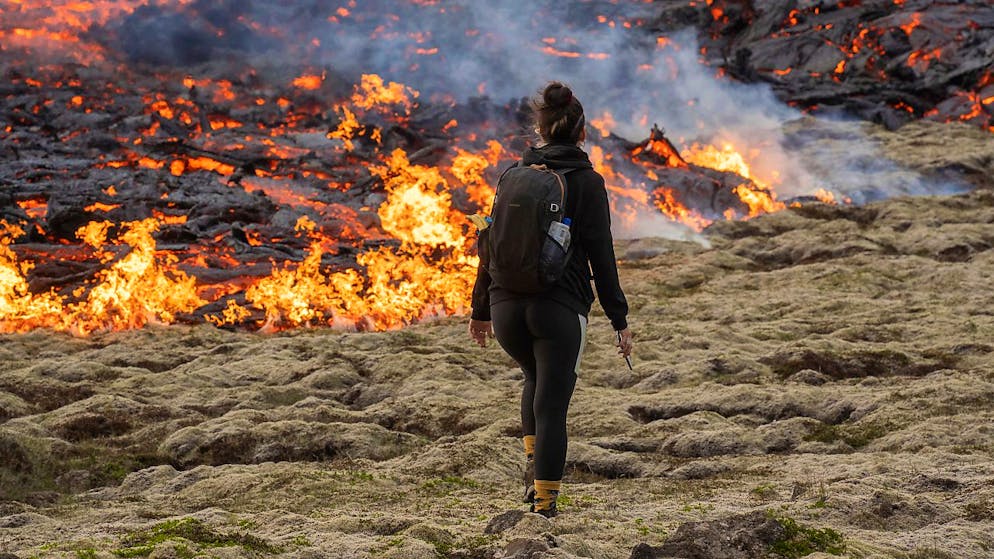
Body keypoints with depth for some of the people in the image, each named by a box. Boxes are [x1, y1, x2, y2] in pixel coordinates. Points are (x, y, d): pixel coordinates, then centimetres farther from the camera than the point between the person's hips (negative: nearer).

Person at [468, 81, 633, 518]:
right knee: (552, 405, 3)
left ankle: (533, 469, 21)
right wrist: (619, 320, 0)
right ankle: (544, 503, 0)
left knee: (538, 380, 30)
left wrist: (480, 309, 19)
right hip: (560, 308, -4)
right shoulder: (587, 182, -4)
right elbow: (600, 255, -6)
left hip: (506, 306, 4)